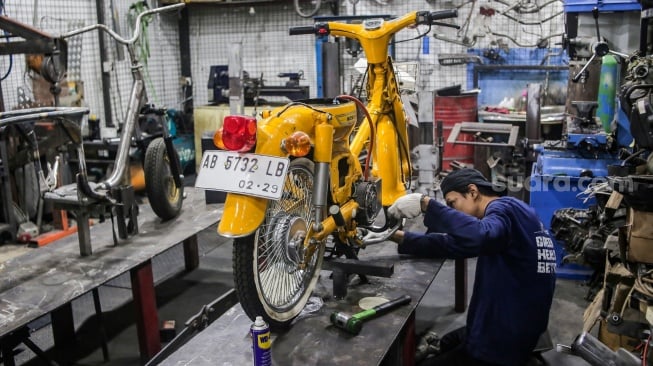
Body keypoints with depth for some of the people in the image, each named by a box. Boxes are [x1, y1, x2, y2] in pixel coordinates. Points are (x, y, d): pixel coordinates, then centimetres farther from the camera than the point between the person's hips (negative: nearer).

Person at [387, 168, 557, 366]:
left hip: (503, 344, -10)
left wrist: (425, 204, -37)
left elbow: (477, 237, -42)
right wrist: (399, 236, 2)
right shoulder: (505, 213, 12)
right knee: (445, 344, 29)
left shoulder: (506, 208, -18)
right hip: (510, 329, 10)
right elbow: (455, 244, 11)